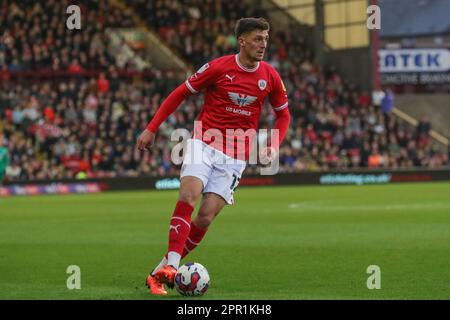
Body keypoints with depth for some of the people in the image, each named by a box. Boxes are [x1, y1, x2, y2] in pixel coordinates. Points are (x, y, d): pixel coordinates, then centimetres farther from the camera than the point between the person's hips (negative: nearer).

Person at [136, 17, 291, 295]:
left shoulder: (270, 77, 1)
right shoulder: (219, 68, -7)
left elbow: (283, 114, 16)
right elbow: (180, 94, 2)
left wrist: (274, 146, -1)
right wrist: (152, 129, -2)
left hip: (235, 157, 2)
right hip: (204, 144, -2)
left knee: (206, 217, -7)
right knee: (189, 196, -26)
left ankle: (162, 271, 5)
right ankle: (172, 265, -27)